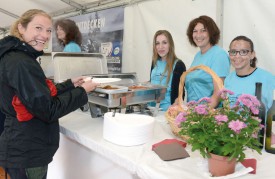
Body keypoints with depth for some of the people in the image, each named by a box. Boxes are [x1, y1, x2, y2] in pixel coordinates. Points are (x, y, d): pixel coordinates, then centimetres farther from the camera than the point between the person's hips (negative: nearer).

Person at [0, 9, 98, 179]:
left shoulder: (15, 57, 10)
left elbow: (40, 95, 14)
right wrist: (82, 91, -13)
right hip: (26, 153, -10)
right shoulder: (21, 63, -23)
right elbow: (48, 111, -23)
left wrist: (71, 84, 7)